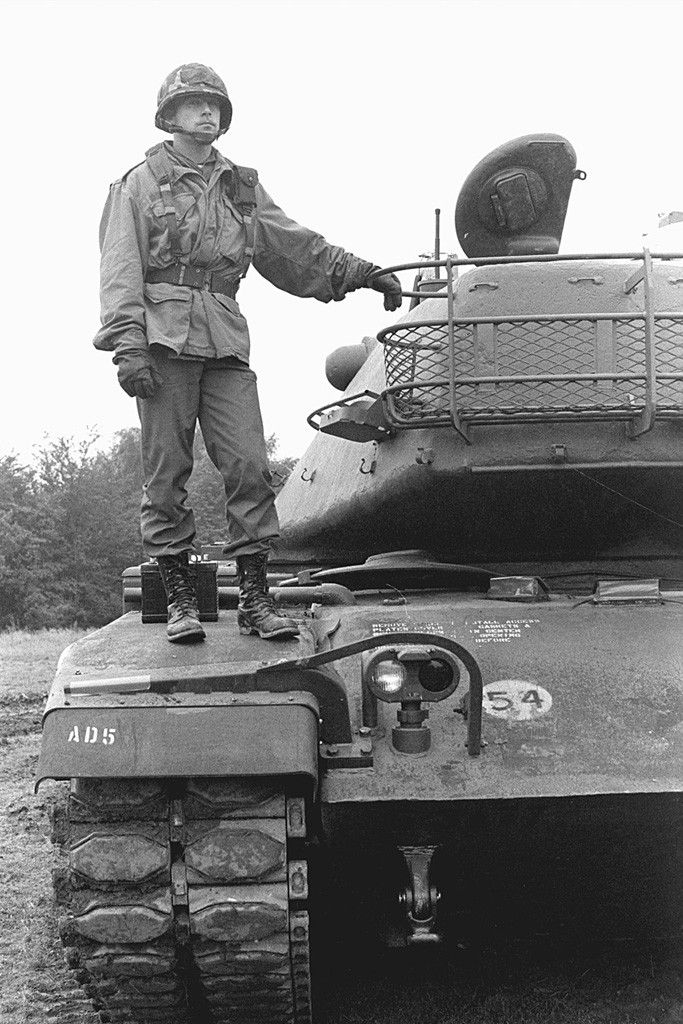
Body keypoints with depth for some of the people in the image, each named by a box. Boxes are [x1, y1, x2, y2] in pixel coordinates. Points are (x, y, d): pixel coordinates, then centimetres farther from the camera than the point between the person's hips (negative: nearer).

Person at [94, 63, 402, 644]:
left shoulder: (241, 187, 22)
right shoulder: (141, 183, 10)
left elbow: (296, 246, 27)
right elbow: (120, 269, 1)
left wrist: (362, 273, 21)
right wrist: (127, 344, -12)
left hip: (226, 341, 3)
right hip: (164, 339, -3)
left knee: (248, 467, -6)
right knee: (167, 474, -2)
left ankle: (255, 598, -1)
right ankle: (179, 598, 6)